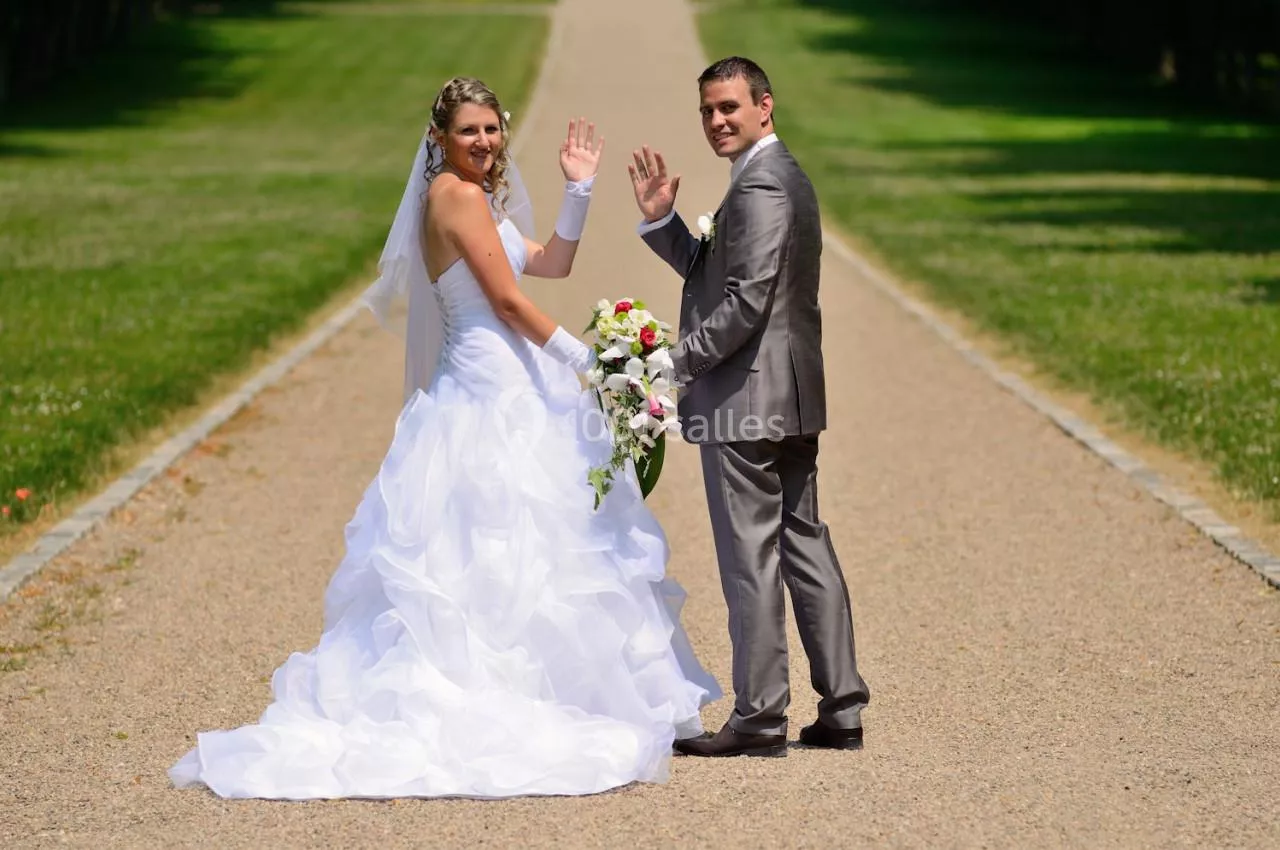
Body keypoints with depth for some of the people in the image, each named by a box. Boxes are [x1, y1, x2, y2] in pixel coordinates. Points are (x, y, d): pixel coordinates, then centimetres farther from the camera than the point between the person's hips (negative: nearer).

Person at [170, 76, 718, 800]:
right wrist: (583, 358, -9)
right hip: (496, 392, -10)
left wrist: (580, 190, 11)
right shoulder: (459, 196, -12)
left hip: (492, 384, 10)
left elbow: (552, 263, 20)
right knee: (511, 550, -9)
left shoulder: (467, 198, 17)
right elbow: (509, 300, -15)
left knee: (470, 561, 7)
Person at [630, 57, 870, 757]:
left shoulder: (759, 187, -16)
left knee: (750, 558, -5)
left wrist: (681, 360, -16)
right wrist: (660, 218, 6)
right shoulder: (784, 175, 17)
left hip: (747, 399, -11)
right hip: (791, 397, 11)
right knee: (804, 546, 13)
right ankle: (840, 707, 16)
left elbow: (747, 299, -24)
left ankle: (758, 718, -2)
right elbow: (709, 273, 19)